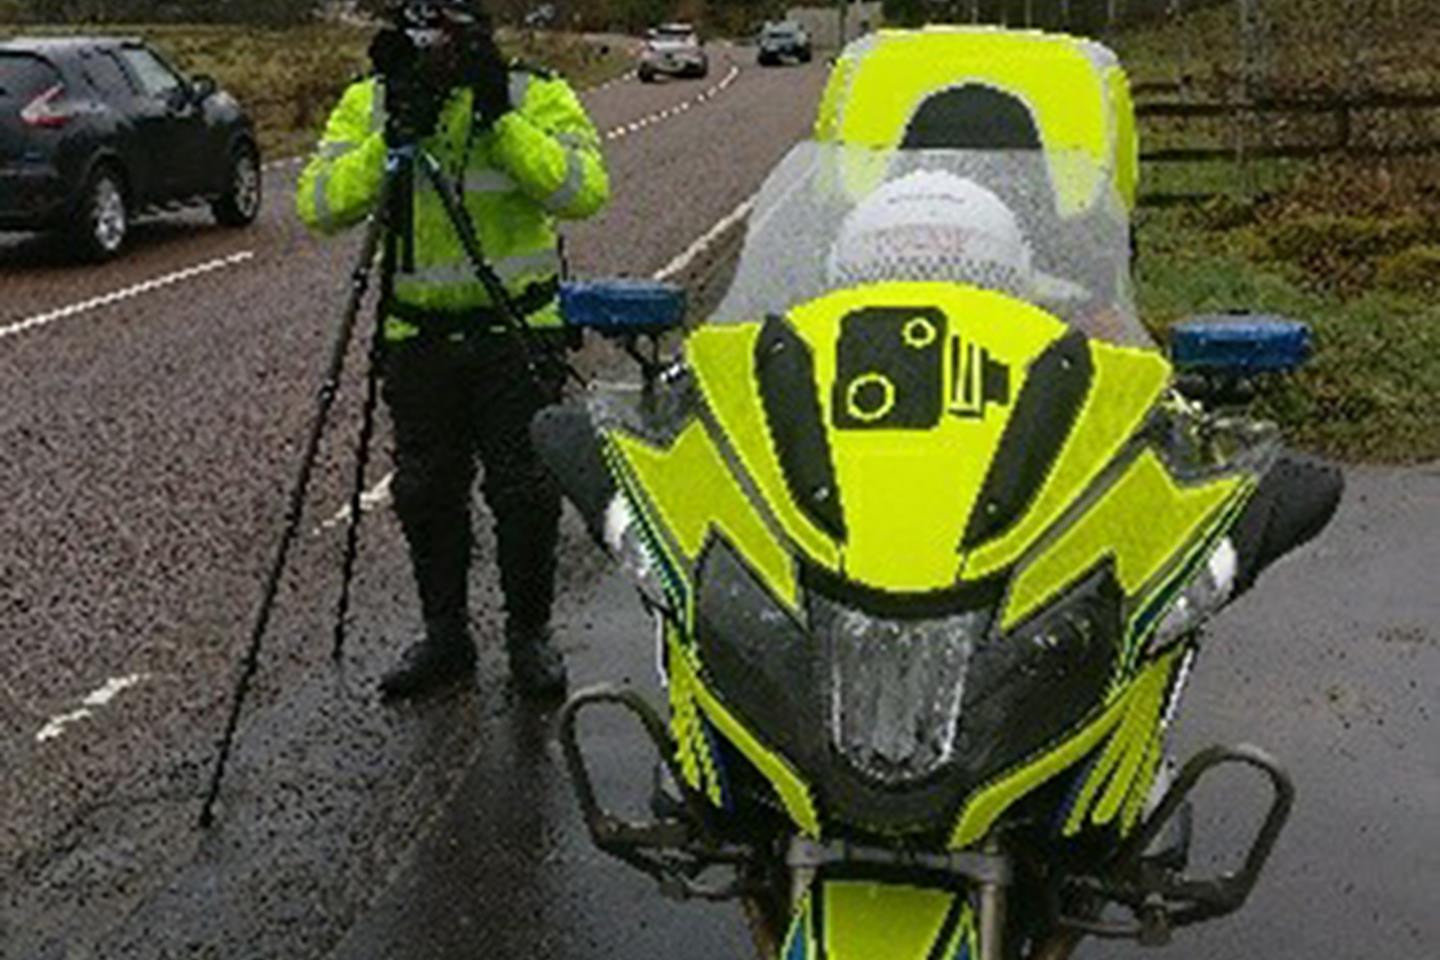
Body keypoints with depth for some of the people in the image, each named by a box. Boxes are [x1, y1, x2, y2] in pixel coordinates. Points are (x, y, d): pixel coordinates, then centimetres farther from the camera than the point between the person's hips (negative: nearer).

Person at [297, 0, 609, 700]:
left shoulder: (536, 96, -8)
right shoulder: (368, 104, -1)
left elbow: (584, 190, -22)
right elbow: (319, 206, -13)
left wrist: (500, 117, -27)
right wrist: (392, 140, -25)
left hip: (520, 329, -2)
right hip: (417, 336, 3)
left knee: (525, 491, 2)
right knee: (426, 491, 10)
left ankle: (530, 635, 22)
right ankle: (444, 636, 27)